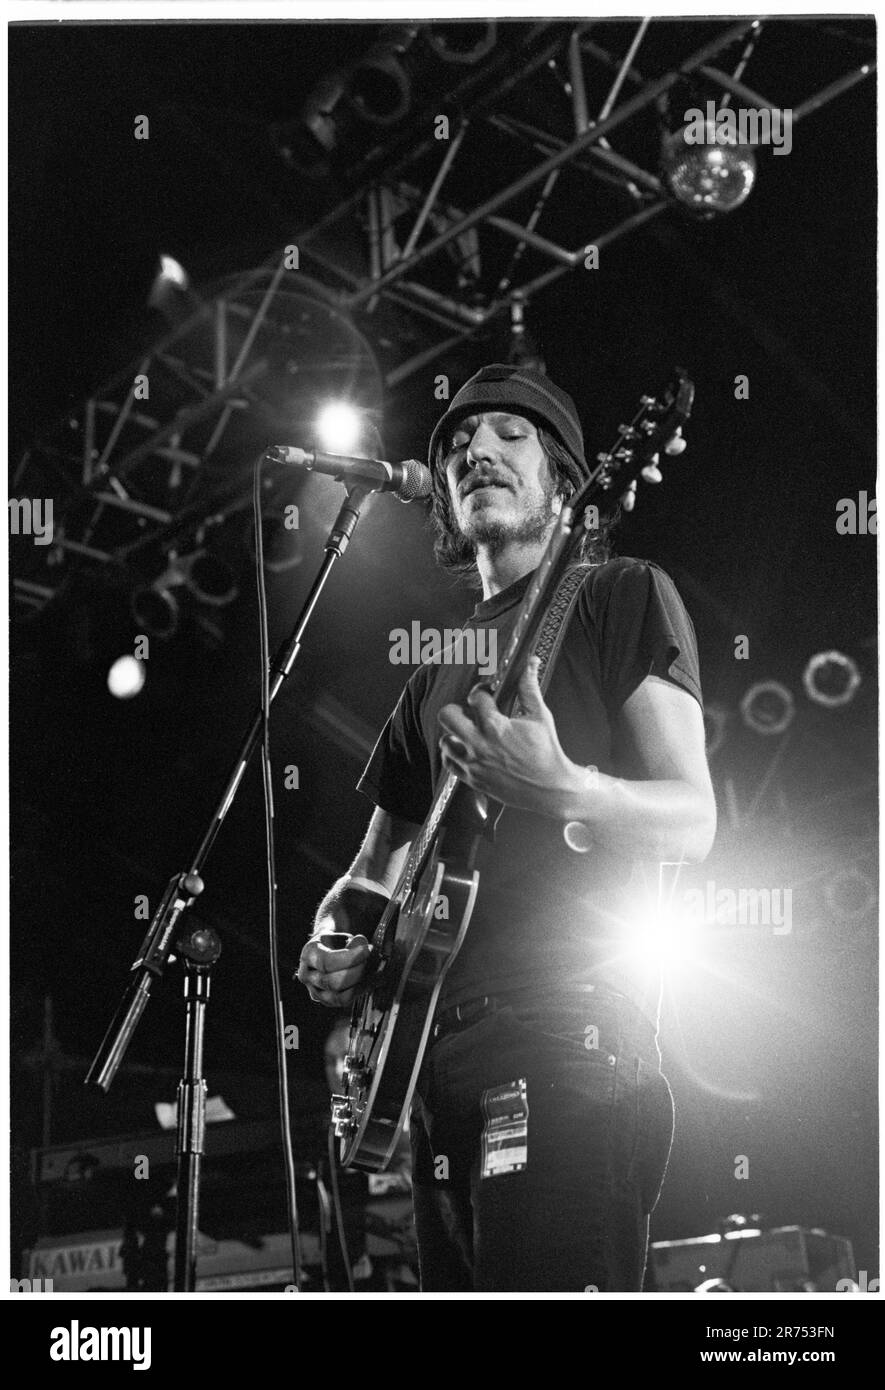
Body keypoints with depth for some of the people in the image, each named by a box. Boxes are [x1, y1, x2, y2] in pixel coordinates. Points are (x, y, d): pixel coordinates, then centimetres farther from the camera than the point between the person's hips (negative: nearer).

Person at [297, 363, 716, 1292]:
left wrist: (557, 787, -25)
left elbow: (693, 822, -5)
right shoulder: (438, 674, 23)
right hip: (438, 1048, 8)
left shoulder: (620, 596, 4)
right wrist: (337, 936, 5)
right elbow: (377, 865, 28)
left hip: (567, 1039, -7)